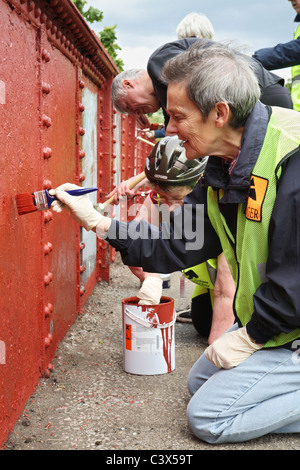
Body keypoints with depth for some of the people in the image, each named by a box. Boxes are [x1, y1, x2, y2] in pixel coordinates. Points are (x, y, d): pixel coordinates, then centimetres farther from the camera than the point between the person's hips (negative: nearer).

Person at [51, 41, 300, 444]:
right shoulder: (222, 169, 1)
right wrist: (98, 222, 2)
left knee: (208, 416, -6)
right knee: (200, 382, 20)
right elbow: (180, 245, 4)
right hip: (264, 320, 9)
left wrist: (249, 338, -16)